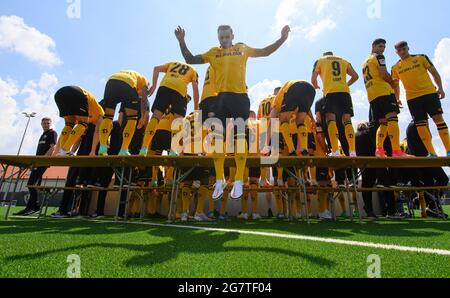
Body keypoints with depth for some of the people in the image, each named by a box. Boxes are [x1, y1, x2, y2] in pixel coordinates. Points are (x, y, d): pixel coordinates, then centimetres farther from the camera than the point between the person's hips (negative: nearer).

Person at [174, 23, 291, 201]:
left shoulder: (242, 48, 18)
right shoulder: (213, 52, 18)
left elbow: (265, 52, 27)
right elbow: (190, 60, 20)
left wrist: (282, 39, 20)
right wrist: (181, 41, 11)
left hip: (240, 97, -1)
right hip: (222, 97, 1)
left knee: (240, 137, -4)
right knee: (218, 138, -3)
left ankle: (239, 181, 3)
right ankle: (220, 180, 9)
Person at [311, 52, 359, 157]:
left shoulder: (320, 60, 18)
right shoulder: (344, 61, 26)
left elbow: (313, 79, 9)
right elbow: (355, 76, 19)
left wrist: (316, 87, 30)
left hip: (330, 92, -3)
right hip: (345, 91, 3)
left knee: (331, 120, -4)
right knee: (347, 120, 4)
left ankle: (335, 151, -16)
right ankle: (352, 151, -3)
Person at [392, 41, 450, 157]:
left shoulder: (421, 57, 8)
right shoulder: (395, 67, 11)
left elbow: (434, 73, 6)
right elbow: (395, 85, 18)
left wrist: (440, 88, -6)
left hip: (429, 93, -1)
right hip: (412, 98, 2)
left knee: (438, 118, -7)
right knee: (420, 124, -1)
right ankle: (431, 153, 6)